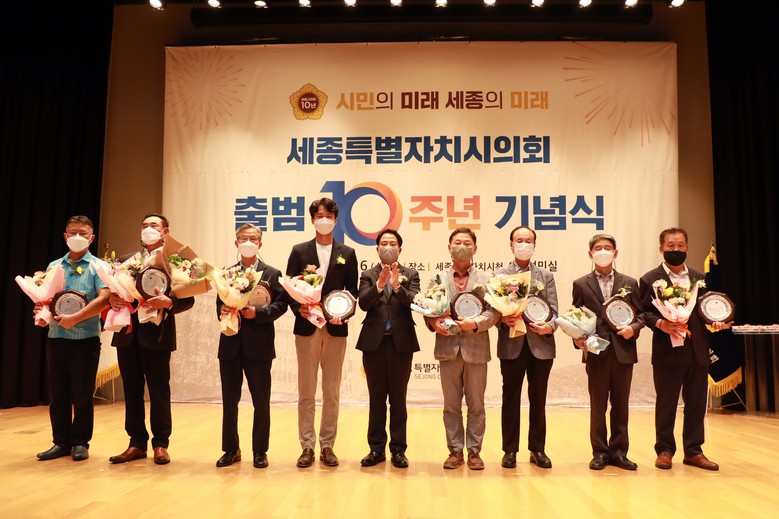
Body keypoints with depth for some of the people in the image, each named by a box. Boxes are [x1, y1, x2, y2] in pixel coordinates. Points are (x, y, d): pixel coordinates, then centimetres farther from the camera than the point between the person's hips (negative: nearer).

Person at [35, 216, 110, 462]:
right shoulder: (53, 266, 13)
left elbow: (104, 299, -16)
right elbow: (43, 297, 16)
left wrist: (75, 318, -23)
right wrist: (42, 309, -7)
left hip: (85, 339, -5)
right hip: (55, 337, 5)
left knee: (82, 394, 3)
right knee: (57, 394, 9)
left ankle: (80, 442, 15)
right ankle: (61, 442, 20)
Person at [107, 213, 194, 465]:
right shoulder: (125, 260, 15)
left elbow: (188, 299, -5)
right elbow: (113, 290, 11)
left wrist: (168, 302, -23)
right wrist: (112, 299, -11)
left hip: (156, 333, -4)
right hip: (128, 332, 5)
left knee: (159, 390, 3)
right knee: (131, 390, 9)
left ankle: (160, 444, 14)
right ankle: (137, 443, 20)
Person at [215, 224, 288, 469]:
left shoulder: (272, 274, 3)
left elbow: (280, 305, -5)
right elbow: (219, 304, 10)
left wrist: (257, 312, -18)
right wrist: (222, 310, -11)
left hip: (258, 345, -3)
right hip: (230, 344, 3)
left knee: (261, 402, 4)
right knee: (229, 400, 10)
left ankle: (260, 451, 18)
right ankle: (231, 449, 24)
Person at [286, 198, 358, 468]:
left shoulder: (347, 253, 9)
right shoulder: (299, 251, 8)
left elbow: (352, 291, 6)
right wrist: (299, 308, -14)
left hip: (335, 328, 1)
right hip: (307, 326, 0)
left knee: (332, 391, 7)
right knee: (306, 391, 4)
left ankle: (327, 445, 17)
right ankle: (307, 446, 13)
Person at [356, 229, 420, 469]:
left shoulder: (410, 275, 7)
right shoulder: (368, 276, 8)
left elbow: (413, 302, -9)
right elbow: (363, 303, -8)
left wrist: (397, 286, -26)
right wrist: (379, 285, -24)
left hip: (401, 342, 0)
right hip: (374, 342, 1)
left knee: (398, 399, 6)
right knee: (376, 399, 8)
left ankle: (398, 450, 15)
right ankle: (376, 449, 18)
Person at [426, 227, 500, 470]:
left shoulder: (486, 279, 6)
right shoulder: (438, 278, 10)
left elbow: (494, 311, -3)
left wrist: (475, 323, -19)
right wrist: (434, 323, -14)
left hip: (476, 349, -1)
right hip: (448, 348, 1)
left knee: (476, 405, 7)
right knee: (451, 404, 8)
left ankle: (474, 451, 19)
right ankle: (455, 450, 19)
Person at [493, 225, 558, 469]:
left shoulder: (546, 276, 10)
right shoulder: (499, 274, 5)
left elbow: (553, 311, 4)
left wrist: (549, 326, -15)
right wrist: (502, 319, -19)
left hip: (541, 344, 2)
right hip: (511, 345, -1)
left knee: (538, 399, 9)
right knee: (511, 399, 5)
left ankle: (538, 449, 21)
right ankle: (510, 450, 15)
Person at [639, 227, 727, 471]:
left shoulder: (699, 278, 14)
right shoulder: (649, 279, -1)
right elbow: (643, 312, -4)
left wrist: (715, 320, -3)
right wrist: (659, 323, -22)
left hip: (698, 351, 4)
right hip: (667, 351, -4)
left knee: (696, 402, 10)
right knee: (666, 403, 5)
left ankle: (693, 451, 23)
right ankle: (665, 450, 17)